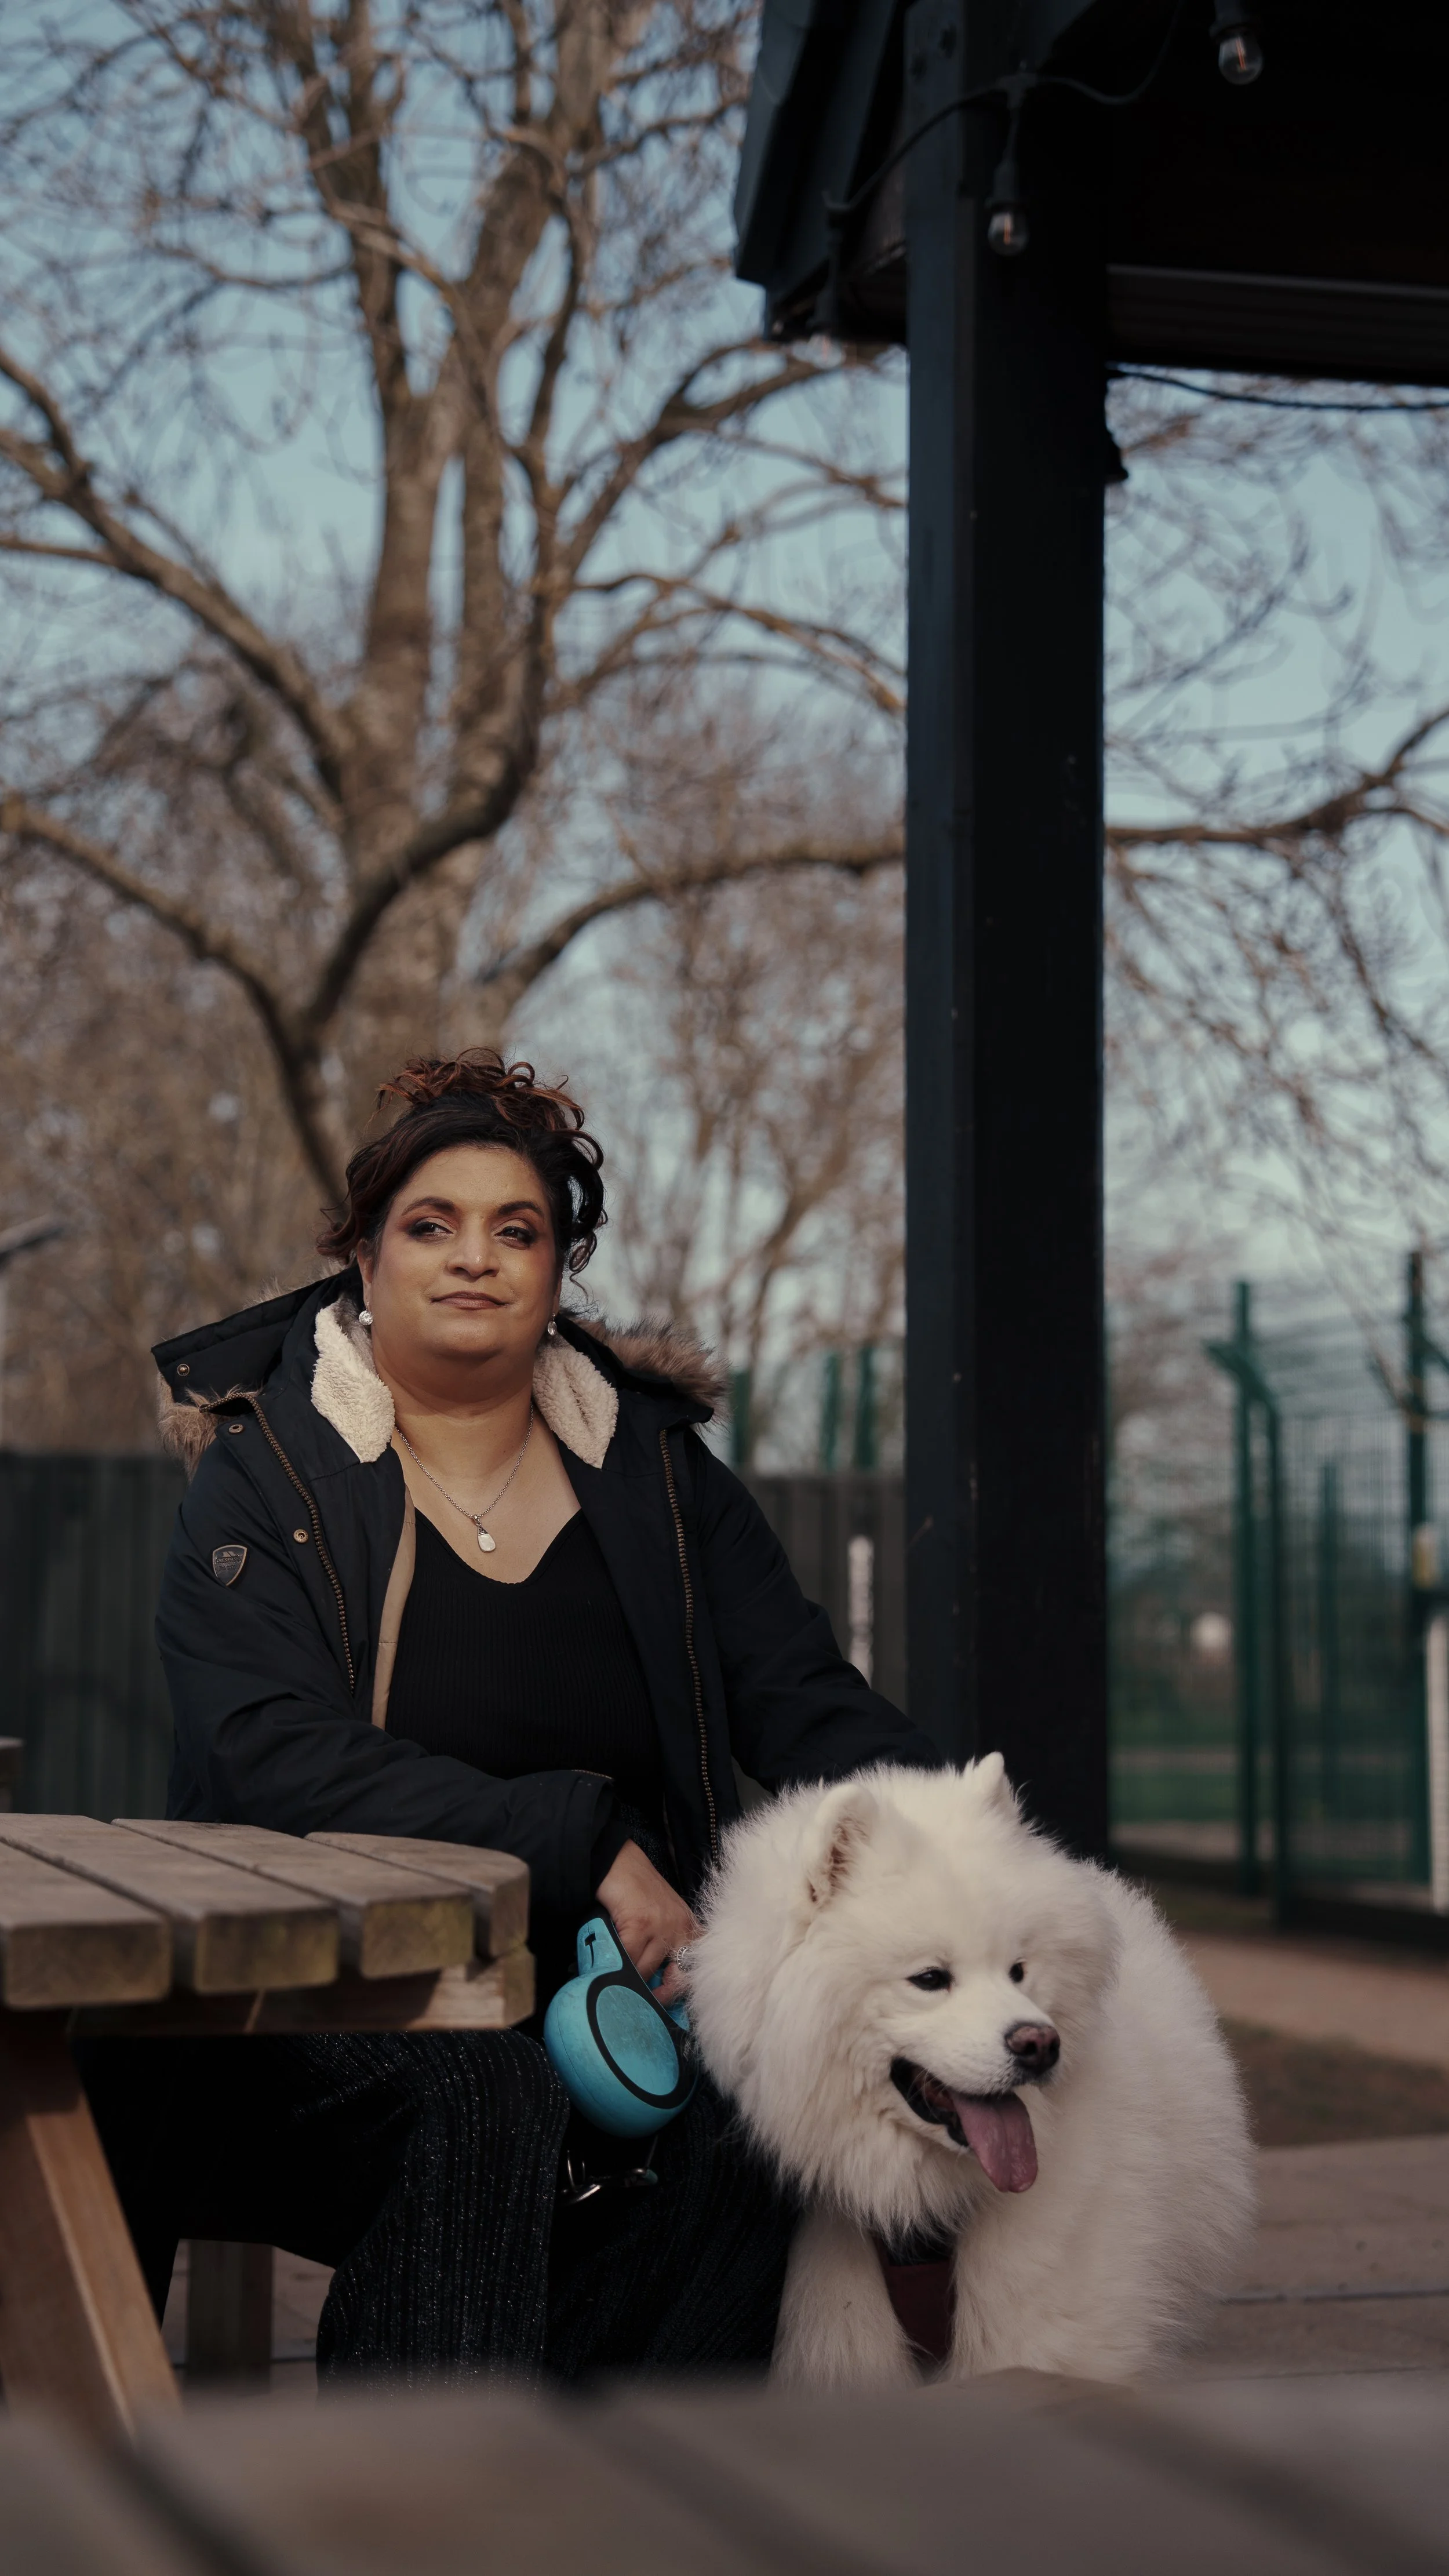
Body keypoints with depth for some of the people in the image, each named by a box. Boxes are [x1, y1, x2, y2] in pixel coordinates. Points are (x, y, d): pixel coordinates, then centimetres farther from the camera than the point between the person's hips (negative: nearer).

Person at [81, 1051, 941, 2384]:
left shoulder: (657, 1472, 12)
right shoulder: (265, 1480, 0)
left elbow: (811, 1710, 6)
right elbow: (280, 1760, -15)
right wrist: (590, 1847, -23)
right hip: (312, 2014, -3)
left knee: (757, 2133, -26)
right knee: (483, 2103, -34)